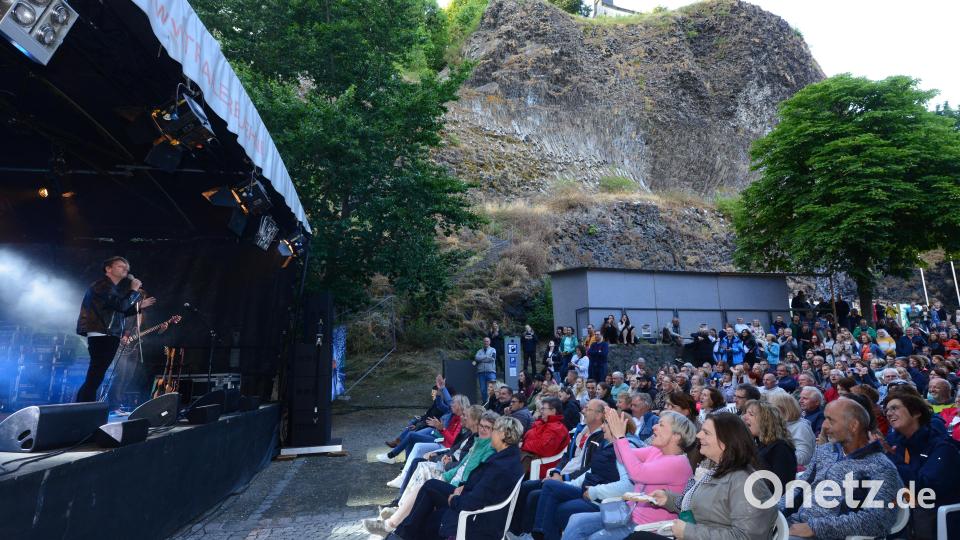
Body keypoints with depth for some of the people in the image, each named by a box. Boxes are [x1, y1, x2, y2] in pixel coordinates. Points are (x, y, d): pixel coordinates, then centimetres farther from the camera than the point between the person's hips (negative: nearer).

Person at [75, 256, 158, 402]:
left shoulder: (113, 288, 23)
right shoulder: (102, 285, -8)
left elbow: (119, 313, 23)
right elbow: (121, 305, -21)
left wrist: (139, 306, 16)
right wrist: (134, 290, -9)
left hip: (108, 336, 11)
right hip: (101, 335, -11)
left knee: (95, 377, 14)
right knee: (95, 377, -13)